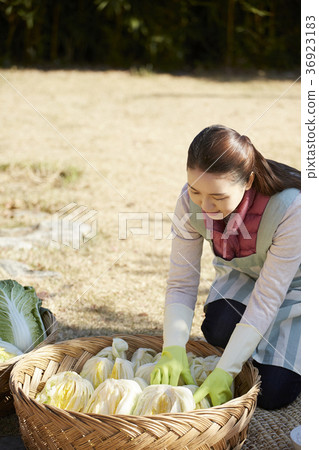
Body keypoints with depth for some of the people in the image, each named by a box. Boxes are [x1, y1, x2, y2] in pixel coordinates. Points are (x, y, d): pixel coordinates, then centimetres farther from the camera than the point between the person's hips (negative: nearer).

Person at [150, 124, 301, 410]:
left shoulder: (290, 207, -38)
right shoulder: (191, 202, -26)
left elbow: (267, 298, -33)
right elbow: (181, 285, -20)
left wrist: (225, 371, -36)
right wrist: (174, 349, -37)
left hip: (291, 282, -3)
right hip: (240, 276, 3)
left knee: (273, 393, -15)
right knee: (219, 331, -30)